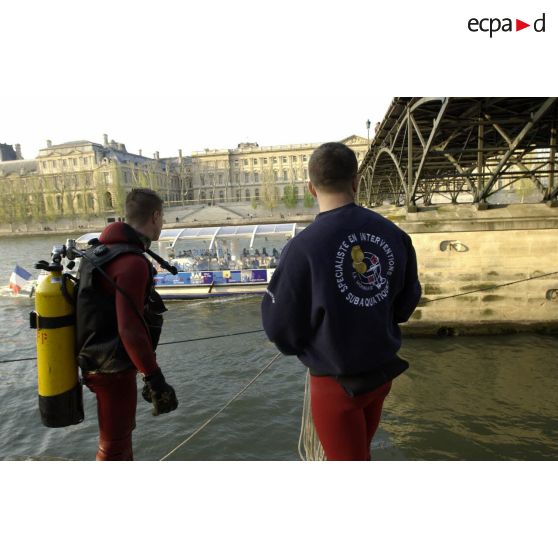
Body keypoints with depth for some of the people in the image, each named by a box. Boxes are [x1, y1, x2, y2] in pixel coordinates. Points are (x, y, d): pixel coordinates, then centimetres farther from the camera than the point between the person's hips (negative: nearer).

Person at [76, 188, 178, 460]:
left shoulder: (102, 250, 6)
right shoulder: (132, 262, -25)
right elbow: (130, 329, -29)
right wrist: (154, 379, -24)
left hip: (97, 361, 9)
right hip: (115, 369, -9)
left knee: (121, 430, 27)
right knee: (114, 445, 8)